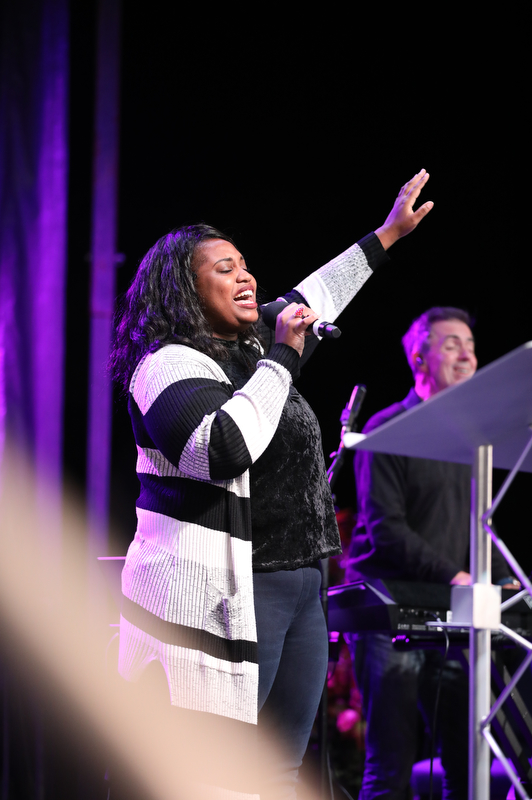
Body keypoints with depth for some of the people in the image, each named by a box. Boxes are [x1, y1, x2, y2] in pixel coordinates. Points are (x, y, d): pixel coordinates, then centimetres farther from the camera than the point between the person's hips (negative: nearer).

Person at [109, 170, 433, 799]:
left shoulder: (252, 348, 19)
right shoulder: (169, 364, -9)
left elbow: (311, 301, 39)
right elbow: (223, 449, -26)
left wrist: (385, 236, 45)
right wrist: (280, 358, -16)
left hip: (296, 593, 10)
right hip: (219, 598, -10)